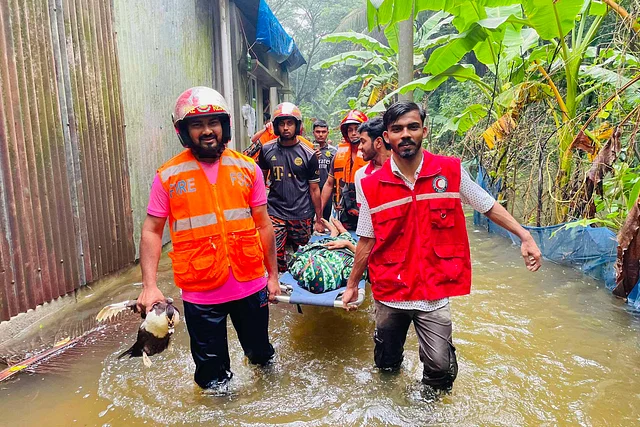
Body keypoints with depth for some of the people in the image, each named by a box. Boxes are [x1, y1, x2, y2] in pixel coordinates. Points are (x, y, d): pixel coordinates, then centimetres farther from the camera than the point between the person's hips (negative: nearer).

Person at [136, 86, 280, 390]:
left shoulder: (247, 169, 0)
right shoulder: (168, 176, -5)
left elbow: (263, 225, 4)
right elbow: (152, 231, -2)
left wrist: (273, 275, 6)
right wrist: (149, 285, -11)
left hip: (250, 284, 2)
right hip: (201, 291, -1)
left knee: (261, 353, 21)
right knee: (212, 372, 15)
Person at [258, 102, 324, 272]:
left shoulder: (308, 154, -3)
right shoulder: (267, 150, 2)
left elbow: (314, 189, 1)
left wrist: (319, 219, 1)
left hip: (302, 215, 0)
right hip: (275, 213, 1)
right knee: (275, 258, -5)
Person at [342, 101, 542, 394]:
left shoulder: (451, 171, -6)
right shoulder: (372, 186, -5)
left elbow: (489, 207, 6)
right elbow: (366, 241, 3)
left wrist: (525, 236, -3)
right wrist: (352, 285, 9)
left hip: (434, 292, -1)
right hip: (389, 292, 1)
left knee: (440, 365, -6)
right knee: (386, 364, 17)